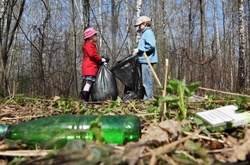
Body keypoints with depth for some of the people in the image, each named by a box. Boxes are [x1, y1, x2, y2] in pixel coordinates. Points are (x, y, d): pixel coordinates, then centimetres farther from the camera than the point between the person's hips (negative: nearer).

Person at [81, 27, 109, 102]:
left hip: (92, 67, 10)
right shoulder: (88, 44, -3)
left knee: (88, 84, 4)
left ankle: (85, 100, 2)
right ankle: (84, 100, -20)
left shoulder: (91, 45, 29)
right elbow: (92, 55, -15)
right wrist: (102, 59, -8)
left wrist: (101, 58, 7)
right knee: (88, 83, -16)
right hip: (89, 67, -10)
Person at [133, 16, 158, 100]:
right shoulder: (145, 33, 21)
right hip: (144, 60, 10)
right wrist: (138, 51, 9)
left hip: (147, 60, -10)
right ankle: (146, 97, 20)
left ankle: (148, 98, -3)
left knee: (147, 80, -8)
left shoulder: (148, 32, -10)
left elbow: (151, 45, -22)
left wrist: (139, 50, -15)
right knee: (145, 80, 13)